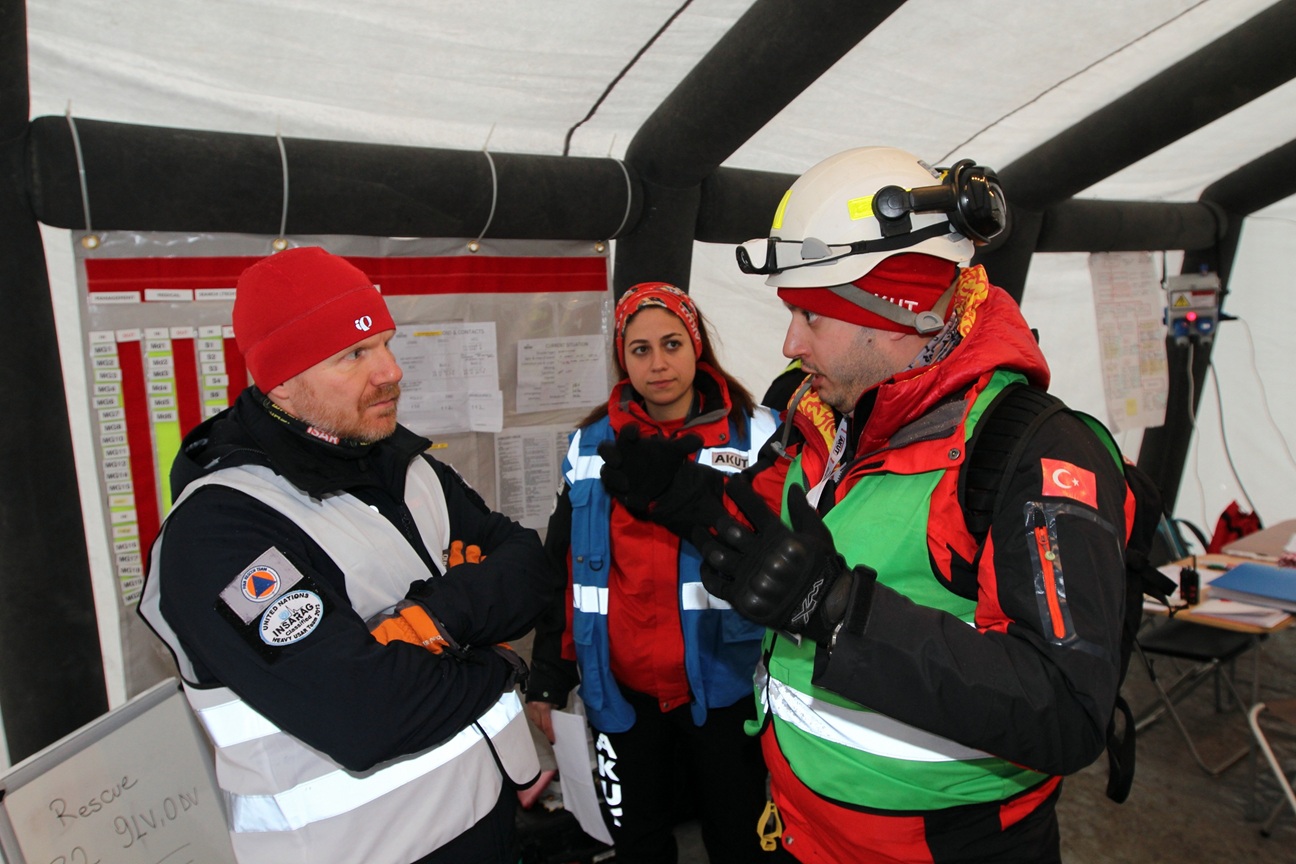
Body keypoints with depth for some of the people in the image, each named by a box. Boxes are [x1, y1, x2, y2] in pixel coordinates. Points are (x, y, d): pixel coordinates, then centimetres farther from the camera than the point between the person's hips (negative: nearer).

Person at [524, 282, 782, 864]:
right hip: (621, 691, 3)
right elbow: (561, 569, 9)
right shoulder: (592, 445, 3)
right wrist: (548, 678, 9)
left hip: (720, 686, -2)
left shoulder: (755, 433, -5)